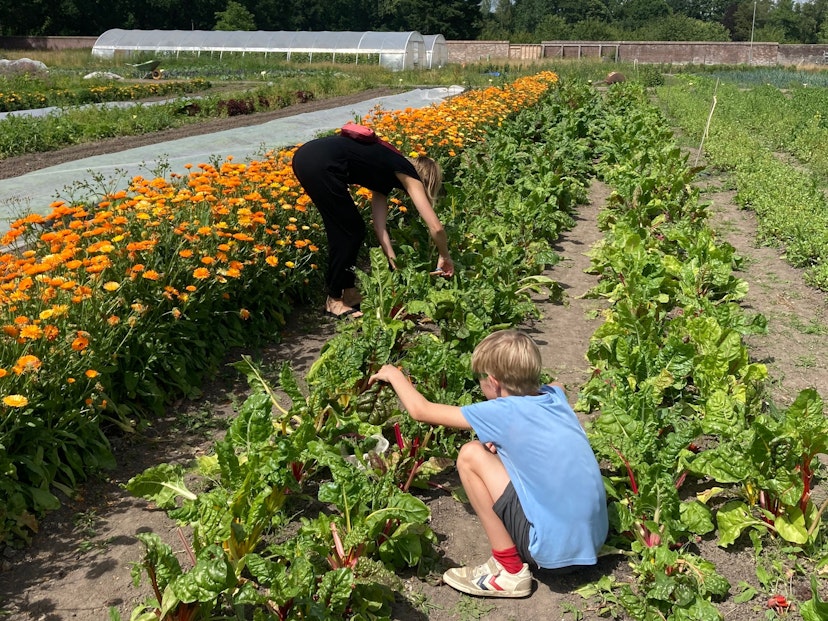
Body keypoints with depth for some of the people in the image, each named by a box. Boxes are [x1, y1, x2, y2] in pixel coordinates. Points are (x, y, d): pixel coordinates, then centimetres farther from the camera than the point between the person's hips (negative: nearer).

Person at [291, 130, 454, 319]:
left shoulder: (386, 174, 28)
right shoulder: (408, 173, 8)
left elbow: (380, 227, 23)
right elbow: (436, 227, 1)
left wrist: (396, 267, 21)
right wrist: (445, 257, 17)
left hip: (305, 155, 9)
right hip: (321, 165, -9)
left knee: (342, 230, 19)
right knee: (350, 233, 5)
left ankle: (348, 292, 28)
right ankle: (334, 300, 14)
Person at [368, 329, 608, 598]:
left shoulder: (503, 412, -13)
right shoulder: (555, 395, 3)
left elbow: (420, 410, -4)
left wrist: (394, 375, 16)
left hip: (554, 545, -7)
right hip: (594, 537, 8)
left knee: (471, 454, -4)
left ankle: (510, 571, 3)